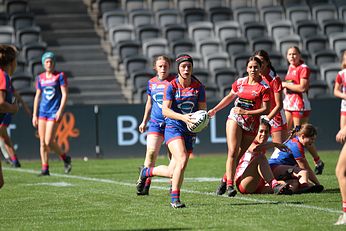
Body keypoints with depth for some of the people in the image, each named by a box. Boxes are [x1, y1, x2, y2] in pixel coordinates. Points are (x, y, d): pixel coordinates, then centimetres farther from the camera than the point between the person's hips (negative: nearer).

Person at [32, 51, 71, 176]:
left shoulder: (60, 76, -2)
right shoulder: (40, 78, 10)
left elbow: (65, 94, -6)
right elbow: (37, 96, 15)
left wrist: (60, 111, -16)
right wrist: (34, 115, 10)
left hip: (54, 112, -5)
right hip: (42, 112, 5)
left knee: (49, 142, -12)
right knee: (42, 142, 2)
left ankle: (65, 158, 11)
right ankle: (45, 168, 7)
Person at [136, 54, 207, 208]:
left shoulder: (199, 87, 2)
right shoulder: (172, 86, -6)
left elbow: (203, 109, 6)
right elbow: (165, 110, -12)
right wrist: (183, 117, -27)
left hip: (189, 132, 4)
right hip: (173, 127, -4)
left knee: (172, 172, 4)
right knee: (182, 160, -27)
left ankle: (146, 172, 34)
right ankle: (175, 198, -14)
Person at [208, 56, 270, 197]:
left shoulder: (264, 87, -6)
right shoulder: (240, 82, 7)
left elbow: (265, 110, -10)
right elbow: (230, 97, 23)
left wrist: (245, 112, -17)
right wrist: (214, 110, 24)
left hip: (251, 125, -1)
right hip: (235, 119, 1)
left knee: (238, 155, 2)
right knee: (233, 151, -15)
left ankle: (225, 180, 20)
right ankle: (230, 185, -19)